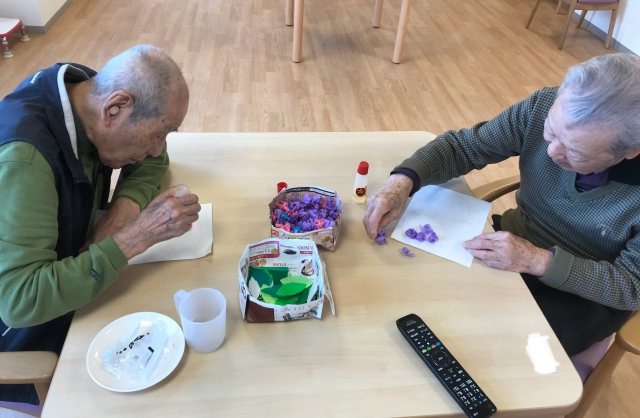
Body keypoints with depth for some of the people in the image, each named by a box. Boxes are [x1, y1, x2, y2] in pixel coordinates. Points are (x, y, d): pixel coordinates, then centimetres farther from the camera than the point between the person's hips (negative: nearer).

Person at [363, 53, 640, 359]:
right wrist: (404, 179, -33)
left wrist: (540, 261, -32)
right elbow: (462, 146, -14)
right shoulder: (544, 107, -22)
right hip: (515, 239, 3)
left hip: (587, 294, -2)